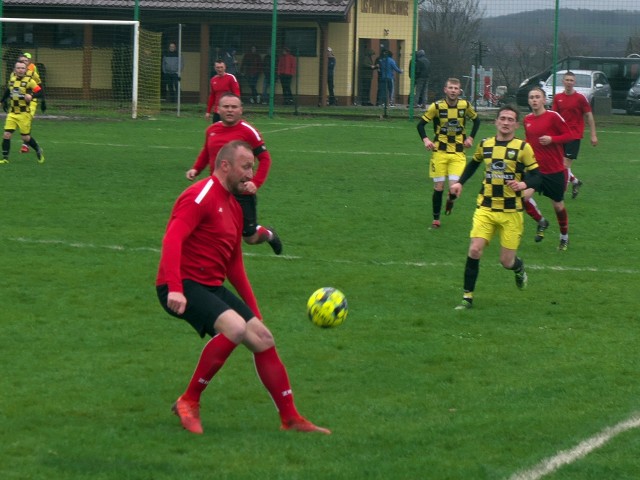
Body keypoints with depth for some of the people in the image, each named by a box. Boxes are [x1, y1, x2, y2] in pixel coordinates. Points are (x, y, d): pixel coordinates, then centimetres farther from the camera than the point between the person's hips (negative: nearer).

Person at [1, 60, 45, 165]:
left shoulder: (29, 81, -10)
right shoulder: (12, 79, 6)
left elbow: (41, 93, -13)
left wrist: (31, 96, -30)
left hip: (24, 113, -4)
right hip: (12, 113, 4)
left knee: (26, 137, 3)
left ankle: (38, 150, 29)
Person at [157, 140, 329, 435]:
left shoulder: (234, 207, 19)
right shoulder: (201, 197, -11)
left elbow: (234, 267, 26)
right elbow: (172, 240, -24)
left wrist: (254, 310, 22)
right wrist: (175, 289, -35)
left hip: (212, 287, 9)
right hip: (183, 287, -9)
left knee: (263, 339, 4)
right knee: (235, 327, -30)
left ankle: (290, 419, 14)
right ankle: (188, 402, -17)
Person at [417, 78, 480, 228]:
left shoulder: (465, 106, -3)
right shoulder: (437, 106, -8)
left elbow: (476, 120, 16)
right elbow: (421, 124, -1)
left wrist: (470, 138, 6)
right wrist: (425, 140, -17)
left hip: (458, 153, 1)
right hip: (440, 152, -1)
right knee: (438, 187, 0)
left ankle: (451, 199, 24)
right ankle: (436, 219, 16)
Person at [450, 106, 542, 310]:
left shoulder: (523, 147, -5)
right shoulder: (485, 144, 6)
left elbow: (537, 176, -5)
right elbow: (474, 163, 26)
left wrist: (524, 184, -26)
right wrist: (460, 182, 14)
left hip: (511, 212, -2)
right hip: (486, 208, 2)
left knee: (507, 262, 1)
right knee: (474, 250, -15)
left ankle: (519, 267, 39)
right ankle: (467, 297, -5)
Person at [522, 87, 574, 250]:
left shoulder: (553, 116, -12)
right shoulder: (527, 120, 5)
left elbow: (569, 135, -10)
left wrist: (551, 139, -23)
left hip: (555, 171, -4)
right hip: (535, 168, 4)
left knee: (558, 206, 9)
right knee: (524, 196, -20)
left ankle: (564, 237, 33)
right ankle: (541, 222, 7)